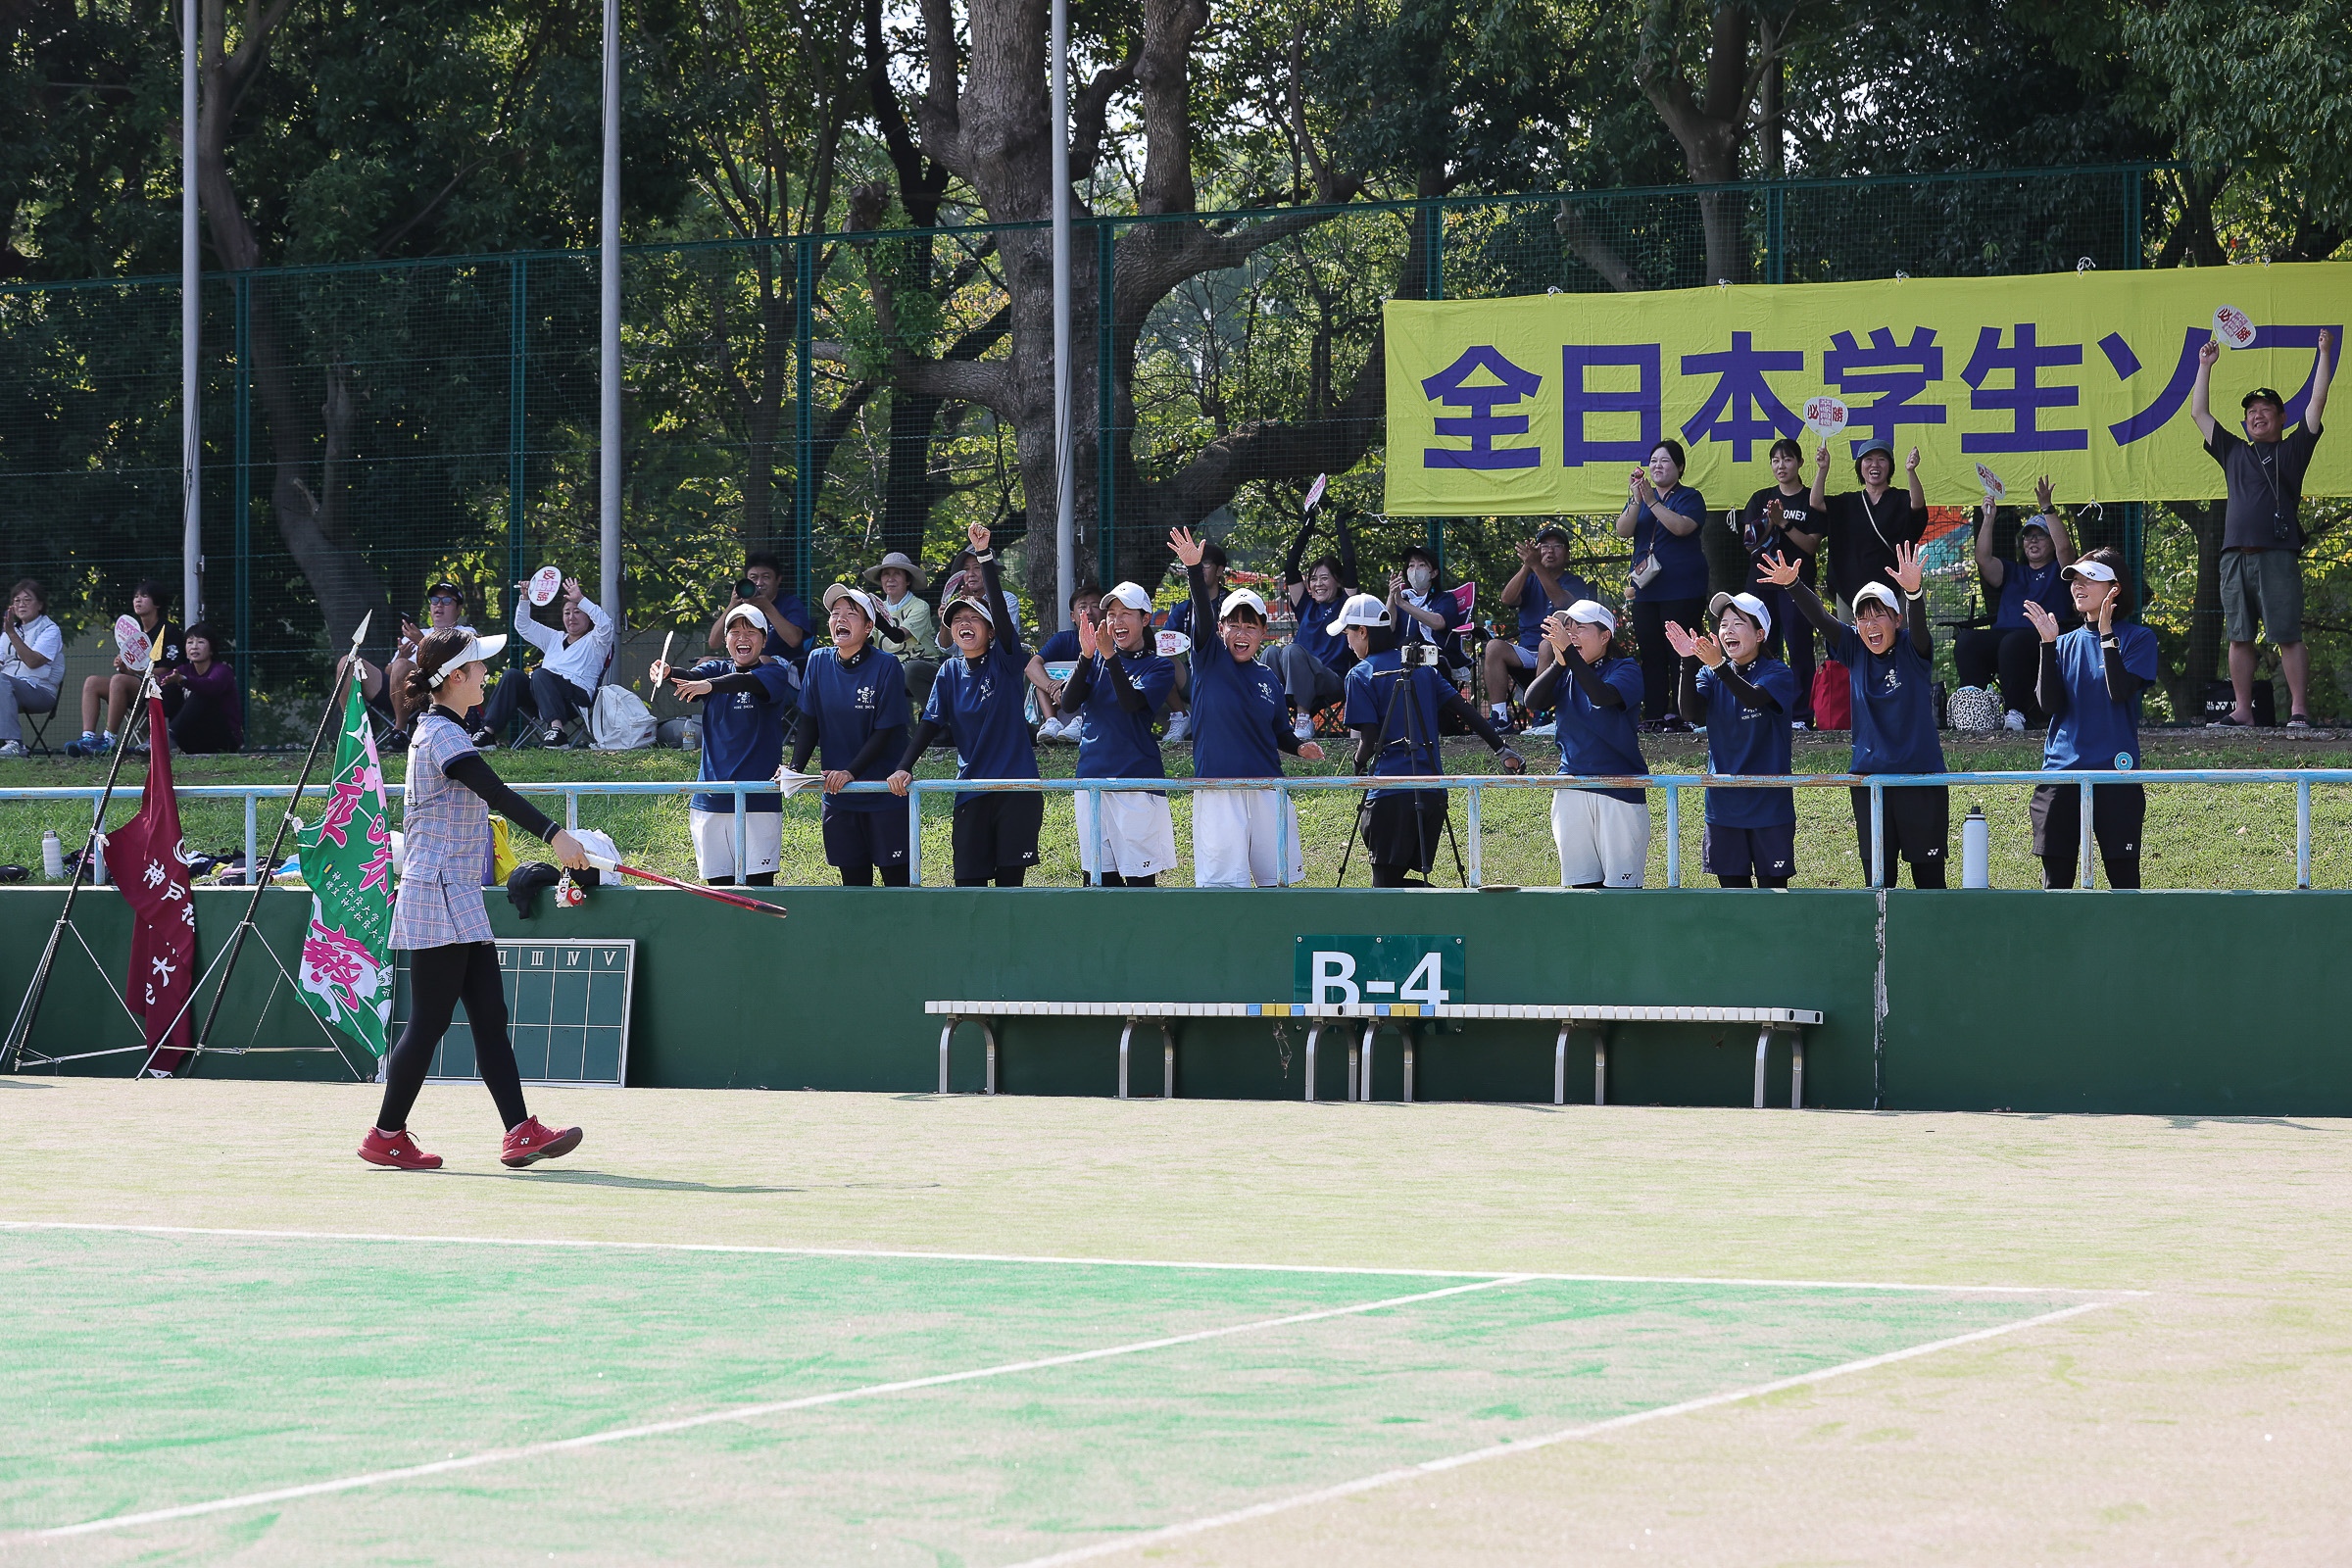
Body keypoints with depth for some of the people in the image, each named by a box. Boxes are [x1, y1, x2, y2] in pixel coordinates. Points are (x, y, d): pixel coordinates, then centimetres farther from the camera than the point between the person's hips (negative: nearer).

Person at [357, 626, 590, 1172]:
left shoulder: (436, 731, 16)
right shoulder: (442, 734, -15)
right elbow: (495, 792, -29)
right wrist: (553, 833, -39)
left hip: (459, 900, 10)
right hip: (437, 898, -10)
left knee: (490, 1015, 2)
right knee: (430, 1021, -5)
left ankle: (520, 1132, -3)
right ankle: (386, 1136, 4)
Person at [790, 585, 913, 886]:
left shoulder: (886, 665, -10)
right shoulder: (818, 662, 3)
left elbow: (884, 731, -12)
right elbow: (809, 724, 6)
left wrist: (851, 772, -22)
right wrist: (795, 769, -8)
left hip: (884, 791, -4)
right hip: (837, 795, 4)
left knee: (895, 876, -3)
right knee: (853, 880, 5)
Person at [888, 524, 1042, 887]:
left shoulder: (1004, 662, -2)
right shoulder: (950, 673, 9)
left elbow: (1000, 609, -15)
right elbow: (930, 724, 7)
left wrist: (984, 555, -23)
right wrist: (904, 768, -7)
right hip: (971, 788, 3)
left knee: (1010, 879, -3)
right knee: (968, 883, -1)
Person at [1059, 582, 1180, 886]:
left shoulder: (1158, 667, 2)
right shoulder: (1096, 660, 12)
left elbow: (1131, 702, -17)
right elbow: (1068, 704, -3)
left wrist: (1110, 656, -27)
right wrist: (1087, 656, -15)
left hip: (1137, 779, -4)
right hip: (1092, 776, 4)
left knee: (1140, 882, -7)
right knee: (1103, 878, 6)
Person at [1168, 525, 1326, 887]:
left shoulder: (1269, 680, 12)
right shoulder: (1210, 660, 2)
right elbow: (1202, 614, -14)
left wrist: (1300, 746, -1)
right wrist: (1193, 569, -29)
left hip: (1268, 789, 4)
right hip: (1218, 787, -4)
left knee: (1276, 878, 6)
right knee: (1225, 882, -8)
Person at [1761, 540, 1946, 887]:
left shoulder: (1912, 650, -6)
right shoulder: (1854, 650, 3)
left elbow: (1918, 624, -26)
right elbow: (1820, 617, -9)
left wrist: (1913, 591, -48)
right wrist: (1791, 585, -27)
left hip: (1920, 776, -4)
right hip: (1869, 777, 4)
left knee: (1928, 873, 2)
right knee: (1877, 879, 9)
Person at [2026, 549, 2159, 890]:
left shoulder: (2138, 638, 1)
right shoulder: (2066, 643, 13)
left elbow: (2120, 692, -14)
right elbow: (2050, 704, 1)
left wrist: (2107, 633, -17)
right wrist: (2048, 644, -6)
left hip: (2115, 773, -4)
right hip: (2061, 770, 4)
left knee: (2124, 879, -1)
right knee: (2055, 881, 3)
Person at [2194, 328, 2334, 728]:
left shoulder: (2293, 450, 13)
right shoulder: (2234, 452, 23)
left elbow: (2316, 403, 7)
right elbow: (2199, 413, 28)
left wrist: (2325, 353, 5)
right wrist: (2205, 365, 27)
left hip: (2277, 556, -4)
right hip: (2235, 556, 4)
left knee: (2288, 636, -8)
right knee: (2239, 637, 3)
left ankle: (2299, 710, -9)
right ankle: (2242, 710, 5)